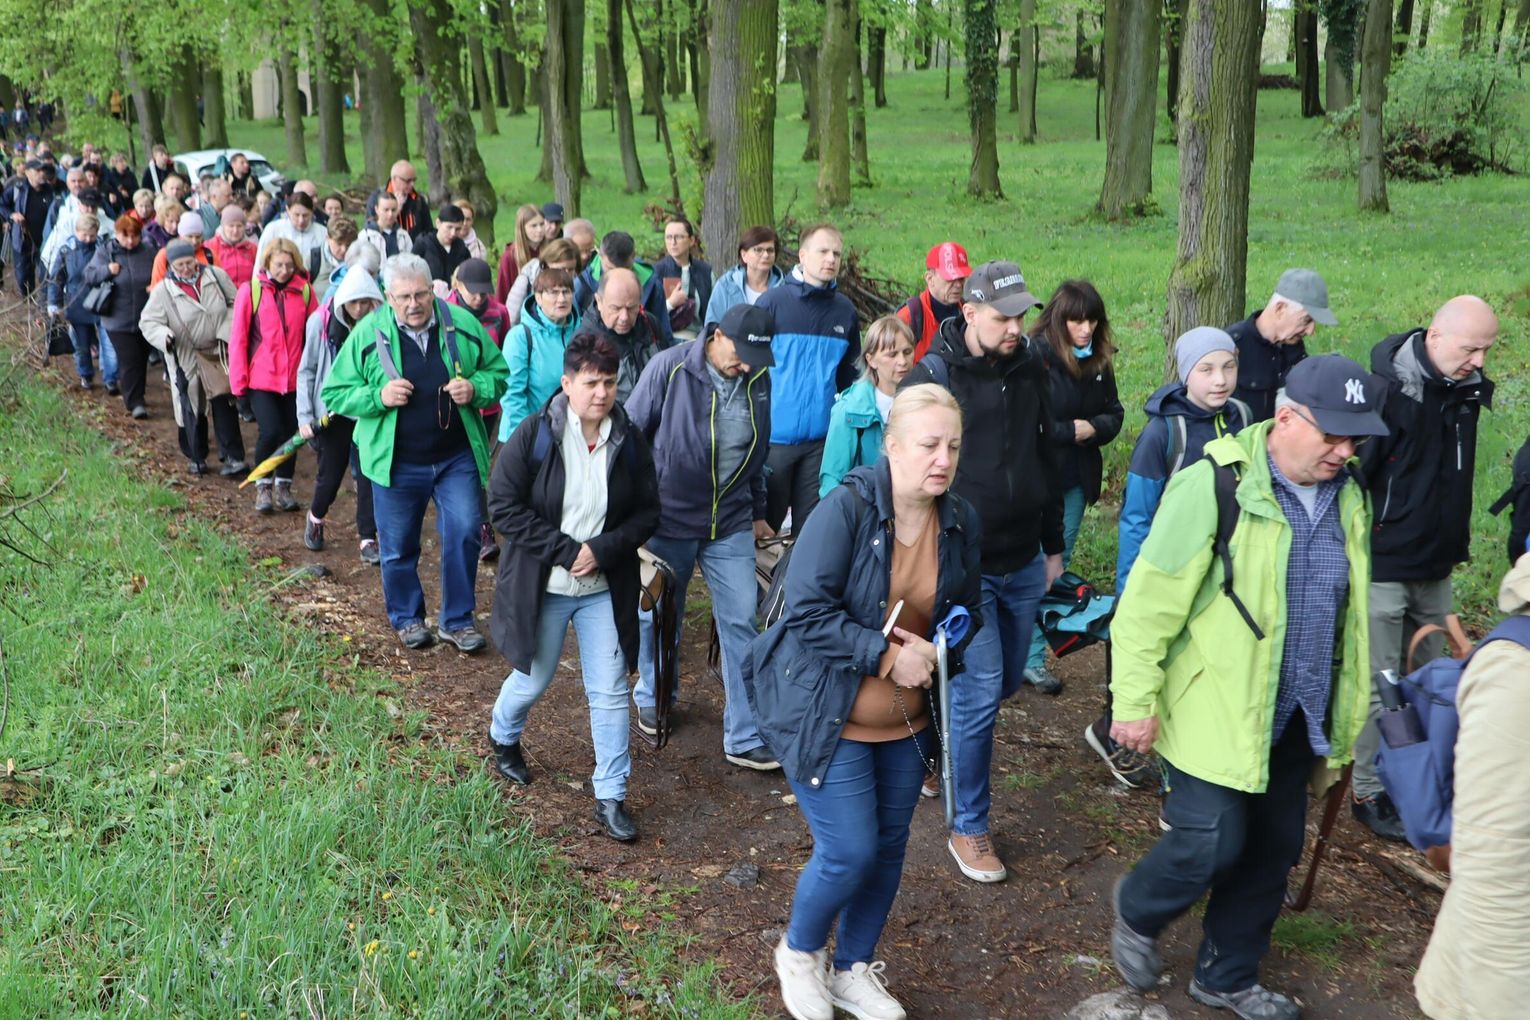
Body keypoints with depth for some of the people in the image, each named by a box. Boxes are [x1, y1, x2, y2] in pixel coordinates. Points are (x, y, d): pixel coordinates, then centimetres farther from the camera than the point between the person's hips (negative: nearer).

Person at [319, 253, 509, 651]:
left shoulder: (463, 325, -2)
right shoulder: (368, 334, -6)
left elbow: (499, 373, 9)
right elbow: (334, 394, -1)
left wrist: (476, 388, -13)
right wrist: (378, 397, -19)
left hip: (457, 457, 1)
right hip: (397, 463, 0)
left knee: (464, 533, -5)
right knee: (398, 547, 10)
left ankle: (457, 620, 12)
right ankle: (406, 618, 32)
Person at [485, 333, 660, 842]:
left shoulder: (628, 441, -4)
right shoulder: (534, 435, -12)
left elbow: (647, 512, 1)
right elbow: (504, 505, -13)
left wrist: (602, 549, -15)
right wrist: (565, 549, -19)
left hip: (605, 588, 2)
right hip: (542, 586, -2)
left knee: (610, 691, 1)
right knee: (533, 680, 15)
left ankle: (611, 797, 13)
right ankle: (503, 737, 49)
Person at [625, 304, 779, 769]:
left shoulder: (759, 380, -3)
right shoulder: (669, 368, -16)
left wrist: (758, 513, 19)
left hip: (731, 525, 3)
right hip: (668, 520, -2)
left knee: (741, 622, -1)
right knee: (659, 616, 14)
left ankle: (744, 736, 8)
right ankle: (652, 699, 40)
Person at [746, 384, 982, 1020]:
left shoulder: (961, 521, -1)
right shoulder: (847, 509, -20)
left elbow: (966, 611, 12)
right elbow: (807, 611, -23)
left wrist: (938, 650, -9)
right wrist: (887, 654, -25)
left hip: (907, 721, 6)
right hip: (830, 718, -6)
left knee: (888, 848, 14)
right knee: (849, 853, -5)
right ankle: (799, 952, 26)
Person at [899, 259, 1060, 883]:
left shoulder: (1031, 369, 4)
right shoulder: (933, 377, -13)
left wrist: (1053, 544, 19)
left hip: (1023, 562, 6)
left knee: (1006, 681, 17)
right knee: (979, 694, -4)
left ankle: (946, 739, 45)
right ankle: (969, 829, 11)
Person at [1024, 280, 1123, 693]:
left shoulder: (1099, 361, 3)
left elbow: (1114, 413, 10)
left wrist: (1094, 428, -11)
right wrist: (1071, 430, -16)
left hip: (1077, 480, 7)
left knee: (1058, 565, 13)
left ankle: (1035, 656, 23)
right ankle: (1029, 656, 10)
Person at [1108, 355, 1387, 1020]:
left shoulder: (1346, 498, 5)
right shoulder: (1215, 485, -16)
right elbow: (1150, 601, -16)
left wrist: (1348, 710, 20)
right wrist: (1136, 701, -16)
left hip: (1295, 720, 7)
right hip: (1213, 712, -6)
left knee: (1274, 851, 13)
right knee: (1213, 843, -8)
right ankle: (1138, 914, 24)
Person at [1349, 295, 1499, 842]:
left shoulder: (1466, 391, 3)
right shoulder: (1384, 392, -21)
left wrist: (1457, 541, 18)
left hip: (1435, 569, 7)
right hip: (1383, 567, -7)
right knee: (1379, 689, 2)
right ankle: (1369, 793, 15)